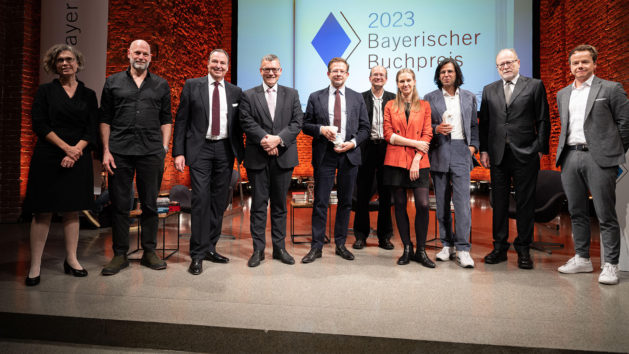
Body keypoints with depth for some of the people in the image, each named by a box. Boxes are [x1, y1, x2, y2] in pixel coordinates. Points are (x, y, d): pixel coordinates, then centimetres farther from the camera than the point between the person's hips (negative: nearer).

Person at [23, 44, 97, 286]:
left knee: (72, 210, 7)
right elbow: (39, 125, -3)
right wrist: (66, 147, -12)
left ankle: (71, 260, 15)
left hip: (77, 159, 2)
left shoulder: (88, 95, 10)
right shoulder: (45, 91, 7)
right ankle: (35, 266, 4)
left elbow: (92, 130, 3)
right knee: (43, 211, -1)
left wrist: (76, 151, -11)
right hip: (48, 158, -2)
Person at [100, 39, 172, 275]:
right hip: (120, 152, 0)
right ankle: (120, 254, 13)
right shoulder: (113, 83, 11)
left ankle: (149, 252, 16)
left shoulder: (161, 85, 12)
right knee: (120, 205, 3)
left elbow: (166, 119, 11)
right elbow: (105, 119, 9)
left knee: (150, 204, 5)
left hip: (151, 152, 0)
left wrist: (164, 147, 1)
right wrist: (106, 150, 0)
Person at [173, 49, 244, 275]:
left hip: (225, 150, 3)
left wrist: (240, 152, 5)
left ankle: (210, 248, 20)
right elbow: (181, 120, 1)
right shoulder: (192, 86, 4)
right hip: (200, 149, -3)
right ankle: (198, 254, 0)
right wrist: (178, 152, -6)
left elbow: (238, 123, 13)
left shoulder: (235, 91, 10)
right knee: (201, 199, -9)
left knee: (219, 201, 7)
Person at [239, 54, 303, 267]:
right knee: (258, 203, 3)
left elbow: (297, 122, 0)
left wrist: (279, 139, -14)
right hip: (258, 158, -1)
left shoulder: (292, 95, 11)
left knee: (280, 203, 9)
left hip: (284, 157, 1)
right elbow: (247, 122, -4)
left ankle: (279, 247, 19)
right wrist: (264, 140, -17)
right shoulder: (249, 96, 7)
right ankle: (258, 249, 12)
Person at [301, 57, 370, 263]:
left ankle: (340, 244, 20)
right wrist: (321, 129, -13)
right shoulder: (315, 97, 8)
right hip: (324, 155, -1)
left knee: (345, 201, 8)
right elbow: (306, 125, 6)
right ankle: (316, 246, 8)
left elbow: (364, 127, 8)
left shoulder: (357, 98, 10)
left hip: (349, 154, 2)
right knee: (320, 202, 0)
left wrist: (353, 142, -8)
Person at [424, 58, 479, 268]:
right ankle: (447, 245, 15)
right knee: (442, 202, 5)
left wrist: (473, 145, 2)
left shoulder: (469, 97, 14)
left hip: (461, 151, 0)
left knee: (462, 200, -9)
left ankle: (463, 248, -5)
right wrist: (436, 129, -11)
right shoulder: (430, 98, 9)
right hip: (439, 153, 1)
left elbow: (474, 125, 15)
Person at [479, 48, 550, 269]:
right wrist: (484, 150, 3)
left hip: (525, 154, -2)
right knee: (499, 203, 7)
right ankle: (500, 248, 17)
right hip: (498, 155, 3)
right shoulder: (489, 90, 12)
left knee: (525, 203, 3)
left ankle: (523, 249, 14)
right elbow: (484, 123, 11)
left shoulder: (535, 86, 5)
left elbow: (543, 120, 2)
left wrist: (541, 149, -4)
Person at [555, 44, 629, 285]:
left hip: (598, 158, -5)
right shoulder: (562, 94, 17)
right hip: (570, 157, 5)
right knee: (576, 212, 10)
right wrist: (565, 151, 13)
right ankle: (582, 259, 21)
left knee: (606, 215, -3)